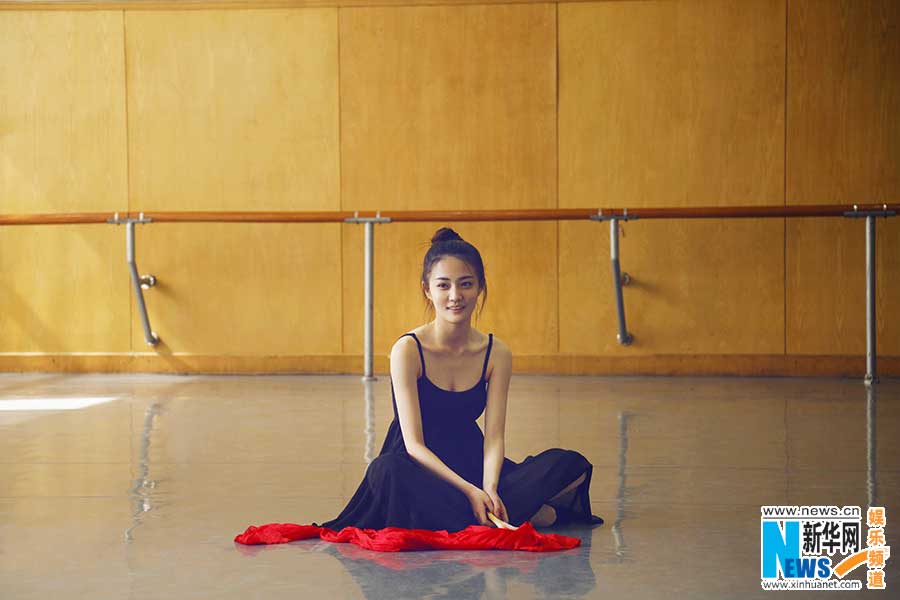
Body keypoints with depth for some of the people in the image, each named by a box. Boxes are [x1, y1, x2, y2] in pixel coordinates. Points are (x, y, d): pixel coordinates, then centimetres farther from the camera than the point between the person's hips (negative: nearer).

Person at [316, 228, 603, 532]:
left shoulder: (496, 353, -2)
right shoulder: (408, 350, -13)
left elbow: (494, 436, -7)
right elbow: (414, 444, -17)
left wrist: (488, 491, -28)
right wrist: (470, 490, -29)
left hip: (472, 465, 3)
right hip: (419, 470, -3)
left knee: (571, 465, -15)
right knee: (387, 470, -40)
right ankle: (530, 513, -31)